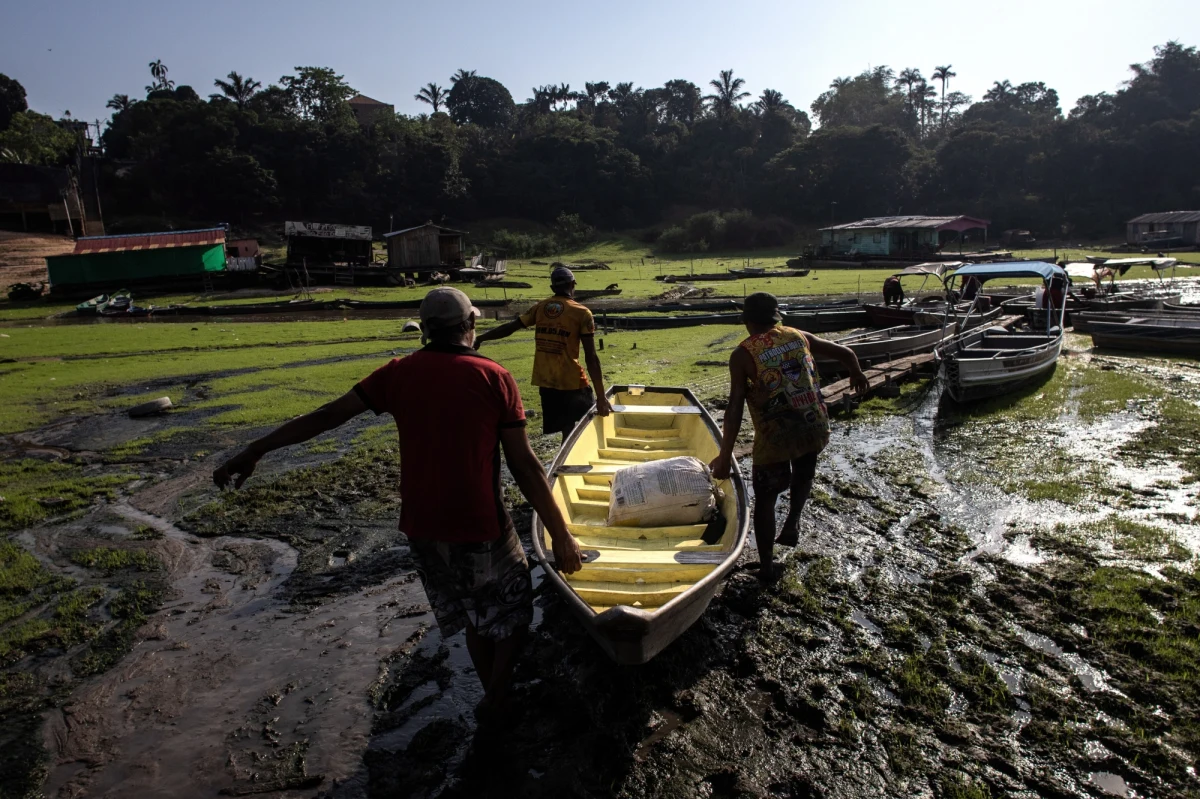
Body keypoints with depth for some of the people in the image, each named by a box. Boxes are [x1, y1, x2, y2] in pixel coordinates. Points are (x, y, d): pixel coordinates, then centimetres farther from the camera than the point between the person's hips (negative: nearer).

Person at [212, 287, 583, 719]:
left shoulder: (399, 372, -2)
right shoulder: (495, 378, -12)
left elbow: (328, 415, 0)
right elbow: (524, 466, -13)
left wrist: (255, 450, 10)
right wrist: (561, 535, -7)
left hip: (422, 528, 5)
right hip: (481, 528, -4)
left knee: (471, 618, 26)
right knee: (512, 612, 22)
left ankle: (494, 698, 40)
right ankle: (497, 700, 18)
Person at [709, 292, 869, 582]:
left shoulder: (742, 354, -7)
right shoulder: (799, 336, 6)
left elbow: (735, 409, -12)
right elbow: (846, 353, 15)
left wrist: (725, 455, -8)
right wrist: (857, 375, 36)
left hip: (775, 437, -4)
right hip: (815, 427, 4)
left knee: (765, 498, 15)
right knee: (804, 474, 36)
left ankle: (766, 567, 23)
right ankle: (792, 522, 24)